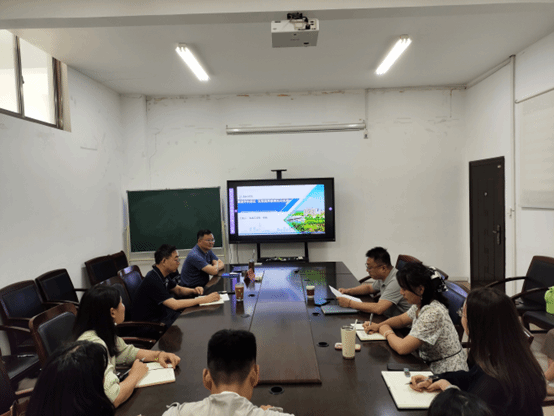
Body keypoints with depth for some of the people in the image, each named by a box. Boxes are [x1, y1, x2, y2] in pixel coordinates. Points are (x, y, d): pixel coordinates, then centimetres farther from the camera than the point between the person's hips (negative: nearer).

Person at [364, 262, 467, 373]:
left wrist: (386, 331, -11)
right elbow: (401, 319, 18)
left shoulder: (433, 313, -27)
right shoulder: (420, 304, 0)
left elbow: (402, 348, -30)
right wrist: (379, 326, 1)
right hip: (430, 366, 8)